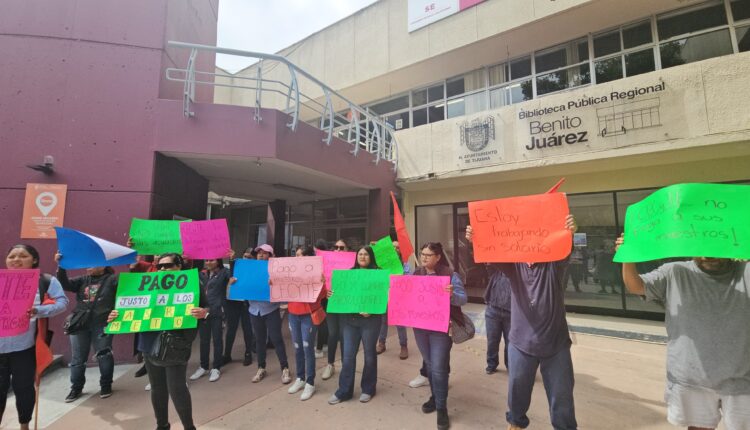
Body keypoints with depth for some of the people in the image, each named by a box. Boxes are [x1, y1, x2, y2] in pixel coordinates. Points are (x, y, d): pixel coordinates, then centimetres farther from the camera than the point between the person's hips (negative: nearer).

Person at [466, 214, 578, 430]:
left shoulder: (554, 264, -5)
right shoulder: (514, 265, -2)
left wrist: (569, 232, -49)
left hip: (555, 344, -1)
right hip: (521, 342, 2)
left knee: (561, 396, 13)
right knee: (517, 389, 20)